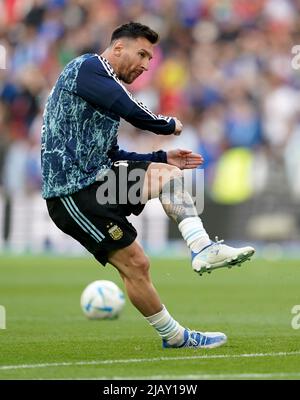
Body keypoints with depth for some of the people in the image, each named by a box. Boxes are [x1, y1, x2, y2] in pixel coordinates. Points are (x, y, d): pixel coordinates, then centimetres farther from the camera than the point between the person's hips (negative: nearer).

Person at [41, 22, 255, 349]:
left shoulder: (104, 83, 21)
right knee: (135, 264, -8)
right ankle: (174, 337, 5)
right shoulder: (87, 67, -8)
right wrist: (170, 125, 0)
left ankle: (203, 249, -12)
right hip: (72, 190, -10)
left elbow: (110, 157, 24)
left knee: (168, 174, 5)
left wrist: (163, 158, 15)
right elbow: (133, 112, -19)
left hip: (95, 175, 10)